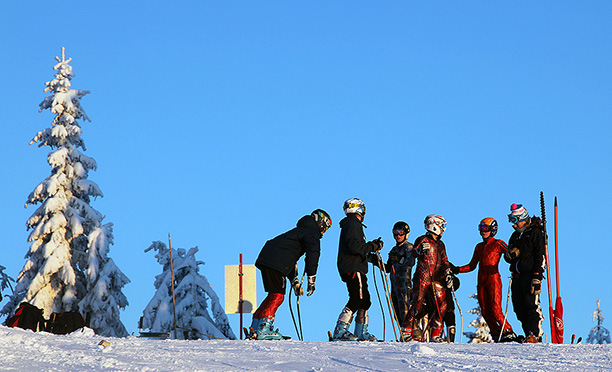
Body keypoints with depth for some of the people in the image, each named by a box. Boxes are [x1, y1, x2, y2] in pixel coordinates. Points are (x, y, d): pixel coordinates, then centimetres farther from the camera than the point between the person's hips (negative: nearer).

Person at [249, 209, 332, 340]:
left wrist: (295, 282, 33)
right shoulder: (312, 232, 1)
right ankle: (264, 330, -18)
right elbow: (313, 255, -13)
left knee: (274, 295, 14)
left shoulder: (301, 230, 31)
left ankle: (255, 329, 14)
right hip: (275, 264, -10)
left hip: (266, 259, 10)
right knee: (277, 296, -10)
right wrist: (311, 280, -13)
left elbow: (291, 259, 36)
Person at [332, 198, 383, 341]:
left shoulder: (351, 225, 25)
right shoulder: (353, 225, -8)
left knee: (365, 300, 13)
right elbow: (354, 246, -21)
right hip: (353, 269, -11)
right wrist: (372, 247, -12)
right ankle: (340, 331, -24)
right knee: (357, 299, -18)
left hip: (356, 270, 11)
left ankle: (361, 333, 18)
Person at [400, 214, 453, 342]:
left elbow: (444, 261, 25)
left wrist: (448, 273, 9)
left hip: (437, 280, 6)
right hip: (422, 278, -6)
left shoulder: (440, 244, 22)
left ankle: (436, 334, 2)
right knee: (418, 306, -12)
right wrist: (419, 250, -35)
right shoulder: (422, 240, 2)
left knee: (442, 306, -5)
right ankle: (406, 332, -4)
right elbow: (413, 254, -13)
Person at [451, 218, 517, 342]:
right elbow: (472, 266, 24)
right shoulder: (479, 247, 21)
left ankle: (508, 332, -11)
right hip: (481, 281, 6)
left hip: (493, 279, -6)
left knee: (495, 309, -16)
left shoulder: (498, 244, 3)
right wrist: (457, 270, 13)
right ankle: (497, 335, 1)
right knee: (485, 311, -2)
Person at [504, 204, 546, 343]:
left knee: (532, 306, -15)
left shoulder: (535, 232, -2)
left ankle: (535, 334, -18)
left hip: (530, 275, -7)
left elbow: (541, 256, -9)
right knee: (520, 310, 4)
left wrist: (537, 277, -17)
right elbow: (507, 257, 24)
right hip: (517, 277, 7)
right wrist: (509, 255, -2)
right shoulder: (515, 235, 20)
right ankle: (528, 335, 7)